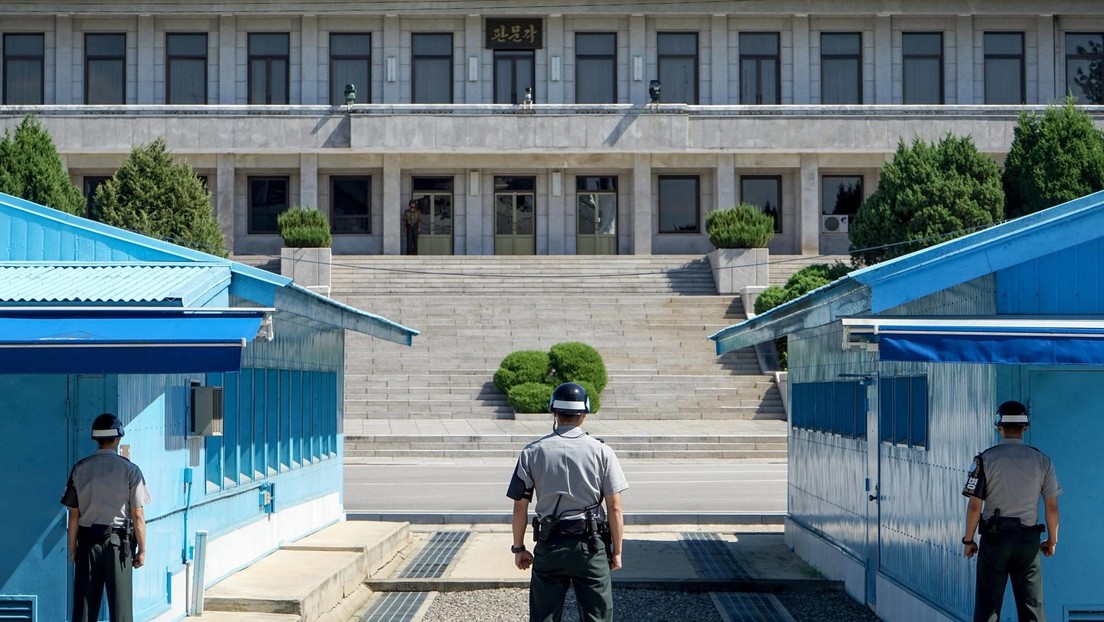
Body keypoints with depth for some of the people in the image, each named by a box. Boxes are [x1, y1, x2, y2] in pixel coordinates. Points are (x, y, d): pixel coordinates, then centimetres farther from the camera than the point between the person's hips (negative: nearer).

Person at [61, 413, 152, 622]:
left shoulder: (80, 469, 2)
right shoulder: (129, 469, -4)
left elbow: (74, 513, 2)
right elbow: (137, 515, -6)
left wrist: (72, 549, 10)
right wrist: (142, 550, 1)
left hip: (88, 540, 2)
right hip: (118, 541, -2)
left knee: (84, 605, 5)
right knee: (120, 605, 1)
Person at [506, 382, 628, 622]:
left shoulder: (533, 452, -1)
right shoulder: (601, 452, -4)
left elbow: (520, 506, 1)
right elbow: (614, 508, -4)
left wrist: (518, 548, 11)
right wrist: (616, 551, 5)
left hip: (549, 546, 1)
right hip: (591, 547, -1)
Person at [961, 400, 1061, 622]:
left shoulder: (986, 459, -6)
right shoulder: (1041, 460, 1)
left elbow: (974, 506, -8)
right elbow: (1052, 506, 2)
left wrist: (968, 540, 2)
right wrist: (1052, 540, 14)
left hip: (995, 538, -2)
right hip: (1029, 540, 2)